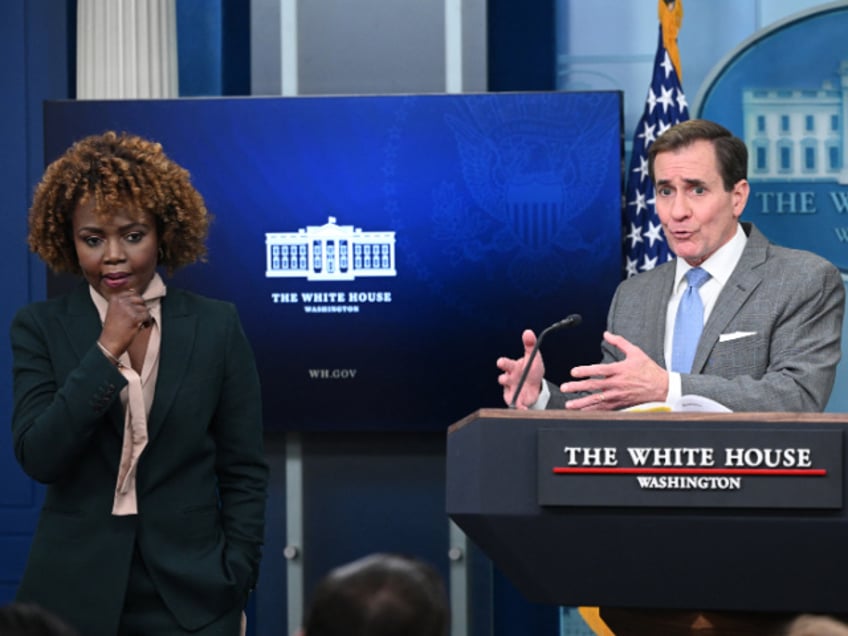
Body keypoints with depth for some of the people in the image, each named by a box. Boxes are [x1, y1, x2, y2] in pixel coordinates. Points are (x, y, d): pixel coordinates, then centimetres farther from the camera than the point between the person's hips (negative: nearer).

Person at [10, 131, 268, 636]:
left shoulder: (217, 326, 1)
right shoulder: (41, 328, 1)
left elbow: (245, 472, 3)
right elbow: (37, 457, -10)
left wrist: (235, 590, -3)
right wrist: (105, 351, -15)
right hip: (75, 596, 0)